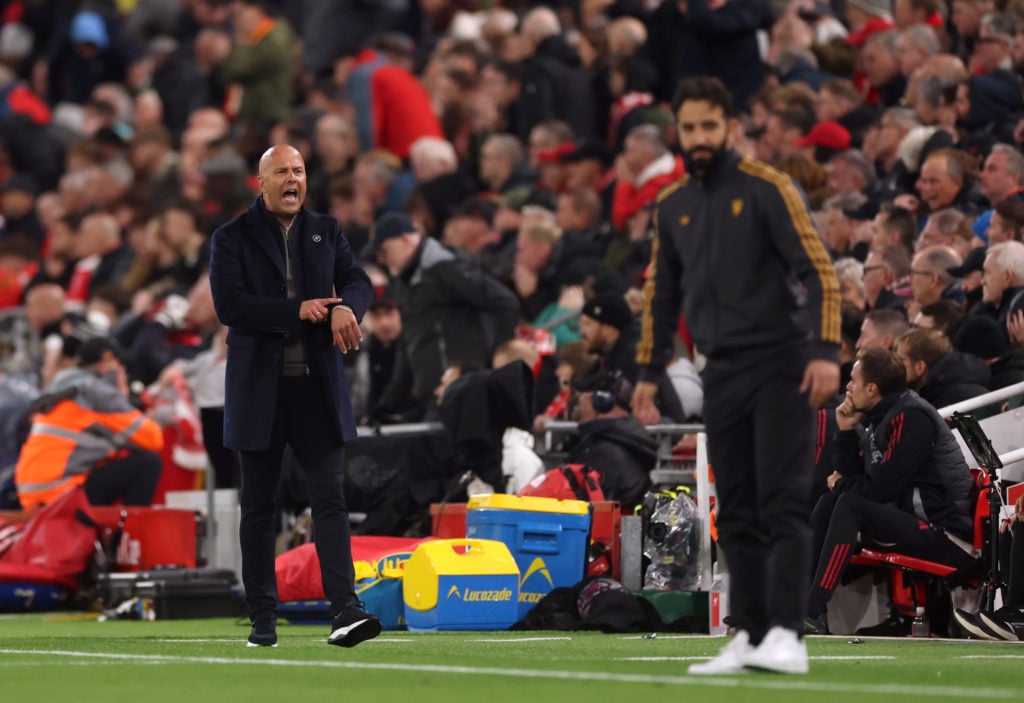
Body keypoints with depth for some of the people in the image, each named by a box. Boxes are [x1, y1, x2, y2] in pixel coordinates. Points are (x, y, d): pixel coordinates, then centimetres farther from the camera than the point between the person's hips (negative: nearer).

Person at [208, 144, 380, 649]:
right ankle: (263, 617, 11)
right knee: (258, 507, 5)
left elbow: (358, 281, 2)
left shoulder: (326, 232, 12)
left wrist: (346, 308, -21)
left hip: (318, 388, 2)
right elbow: (228, 304, -12)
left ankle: (345, 610, -15)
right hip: (259, 388, -2)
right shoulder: (234, 237, 1)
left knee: (330, 498, -7)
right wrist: (296, 310, -19)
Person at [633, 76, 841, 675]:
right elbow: (663, 294, 22)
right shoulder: (673, 205, 12)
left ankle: (787, 635, -16)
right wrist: (650, 372, 19)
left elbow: (820, 271, -10)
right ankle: (750, 636, 8)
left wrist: (826, 352, -20)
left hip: (781, 367, -6)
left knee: (783, 506, -11)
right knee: (736, 514, 5)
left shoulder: (767, 188, -5)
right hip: (722, 374, 6)